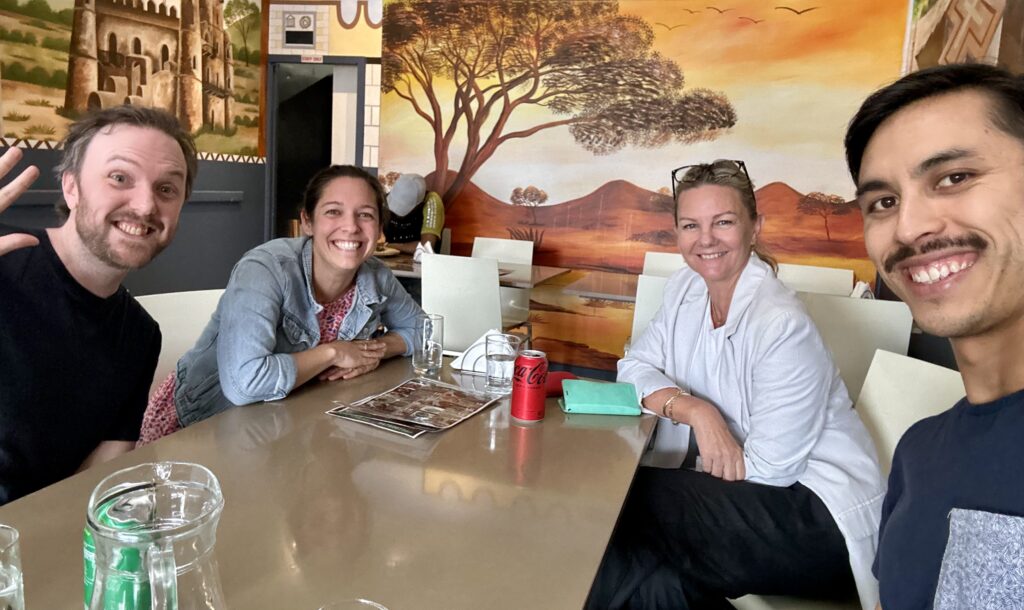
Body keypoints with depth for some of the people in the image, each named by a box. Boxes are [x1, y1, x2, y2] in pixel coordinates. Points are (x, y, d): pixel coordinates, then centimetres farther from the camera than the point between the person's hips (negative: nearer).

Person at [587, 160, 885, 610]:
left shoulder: (783, 326, -23)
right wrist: (694, 409, -20)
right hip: (747, 498, 6)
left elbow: (769, 469, -20)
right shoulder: (686, 289, -1)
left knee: (621, 510, -21)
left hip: (819, 513, -5)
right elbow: (634, 367, -2)